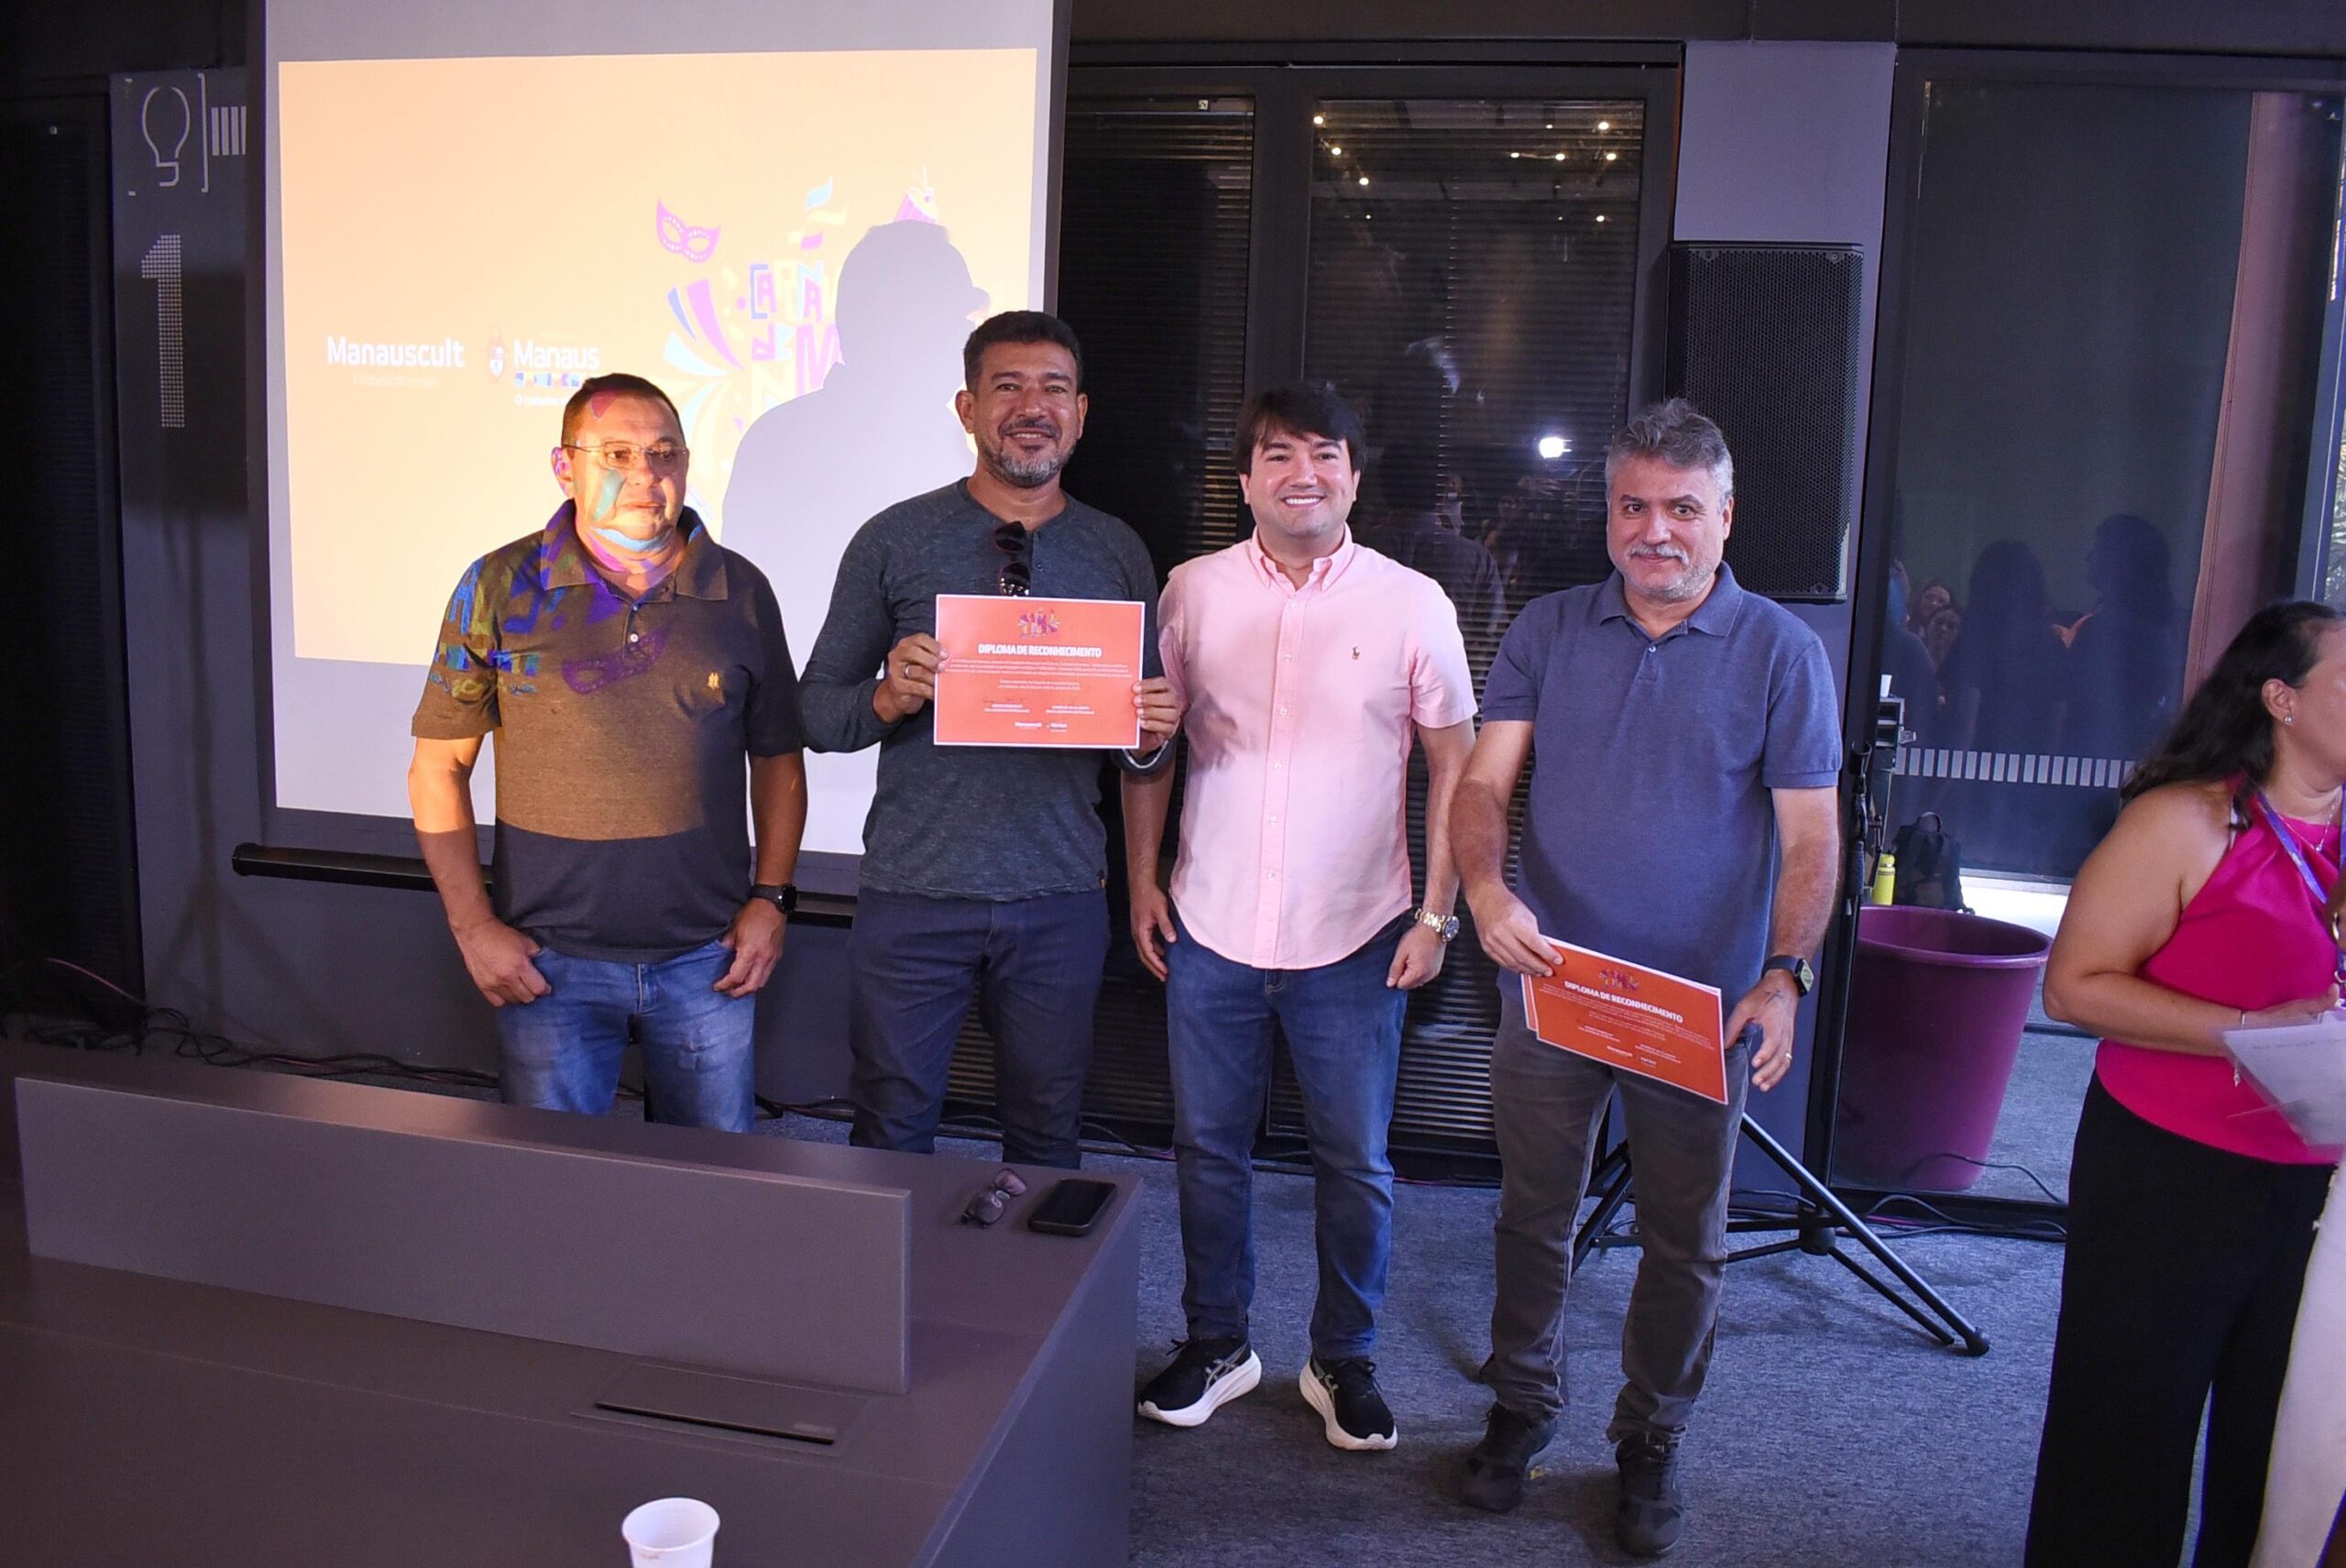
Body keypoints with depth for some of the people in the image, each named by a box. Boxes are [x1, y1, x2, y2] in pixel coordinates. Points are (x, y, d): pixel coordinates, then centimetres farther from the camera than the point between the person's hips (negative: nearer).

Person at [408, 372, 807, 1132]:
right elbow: (437, 769, 3)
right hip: (549, 962, -1)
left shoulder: (740, 591, 3)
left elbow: (777, 761, 10)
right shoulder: (501, 588, -2)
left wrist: (771, 898, 0)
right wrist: (473, 927, -3)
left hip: (708, 959, 1)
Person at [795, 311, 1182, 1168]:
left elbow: (1145, 740, 12)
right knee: (893, 1132, 9)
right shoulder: (895, 540, 1)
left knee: (1048, 1132, 13)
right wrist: (890, 696, -18)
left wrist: (1153, 733, -10)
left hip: (1060, 897, 2)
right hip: (913, 894, -1)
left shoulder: (1120, 553, 7)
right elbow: (815, 712, 2)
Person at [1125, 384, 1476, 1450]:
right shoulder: (1194, 591, 1)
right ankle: (1216, 1345, 32)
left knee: (1355, 1163, 10)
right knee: (1208, 1148, 13)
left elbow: (1453, 762, 1)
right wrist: (1142, 879, 4)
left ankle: (1344, 1360, 30)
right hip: (1211, 928, 2)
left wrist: (1437, 913, -3)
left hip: (1355, 939, -1)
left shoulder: (1412, 602, -3)